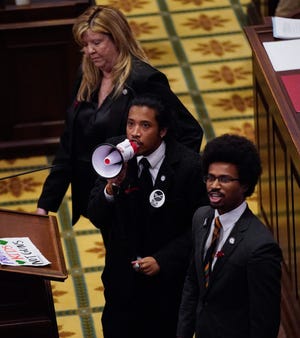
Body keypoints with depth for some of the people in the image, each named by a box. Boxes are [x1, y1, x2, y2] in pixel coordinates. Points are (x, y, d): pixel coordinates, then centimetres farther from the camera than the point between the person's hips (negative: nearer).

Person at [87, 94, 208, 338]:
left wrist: (162, 260, -17)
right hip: (122, 278, 2)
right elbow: (96, 219, -9)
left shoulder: (188, 165, -16)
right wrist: (112, 186, -28)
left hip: (168, 278, -2)